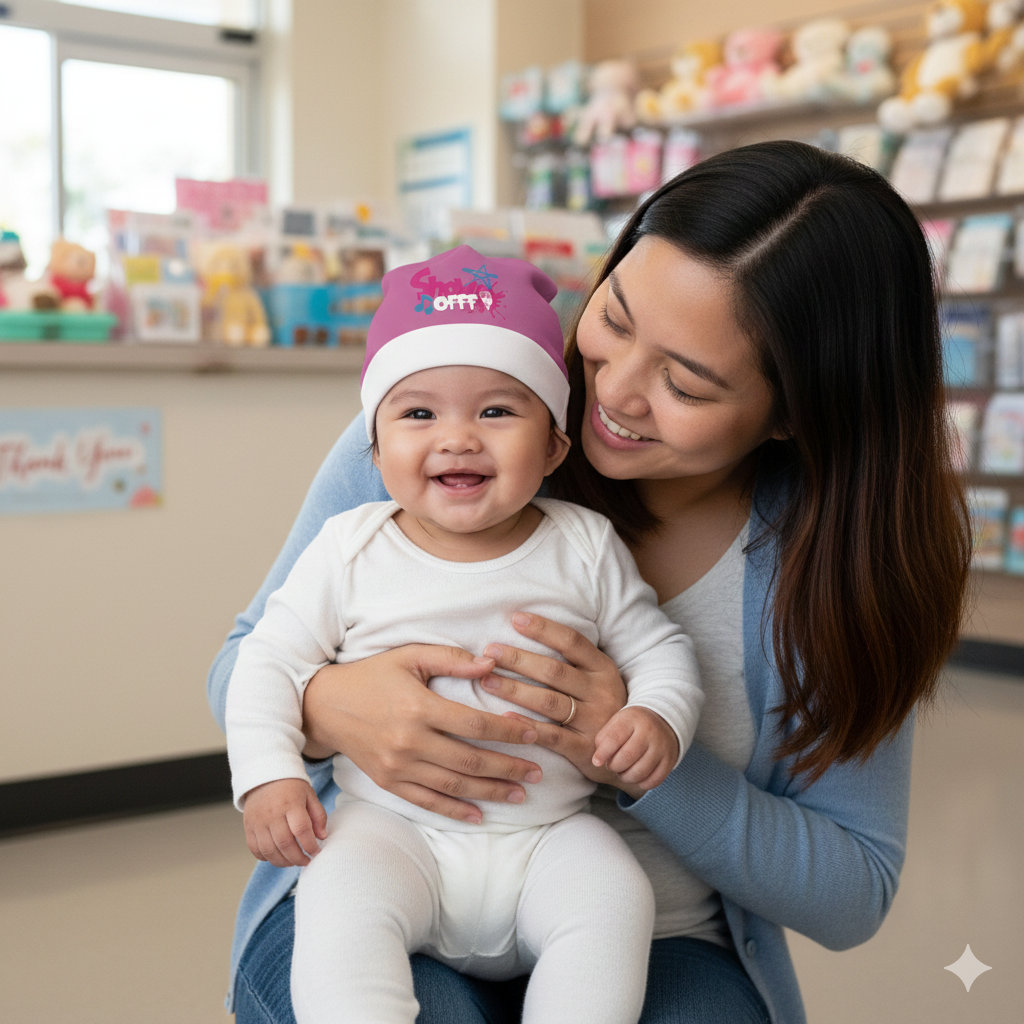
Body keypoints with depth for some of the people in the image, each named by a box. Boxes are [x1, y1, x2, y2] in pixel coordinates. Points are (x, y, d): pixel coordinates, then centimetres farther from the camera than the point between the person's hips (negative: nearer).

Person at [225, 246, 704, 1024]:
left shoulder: (585, 547, 2)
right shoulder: (351, 550, 0)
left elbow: (659, 647, 8)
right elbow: (271, 660, 4)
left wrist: (659, 717, -14)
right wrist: (268, 775, -10)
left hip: (551, 835, 1)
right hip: (392, 828, 0)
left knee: (615, 898, -25)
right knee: (341, 898, -28)